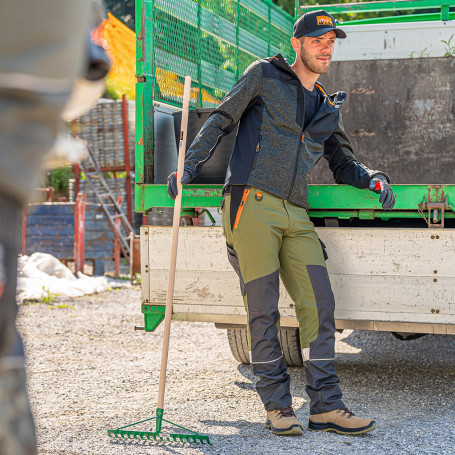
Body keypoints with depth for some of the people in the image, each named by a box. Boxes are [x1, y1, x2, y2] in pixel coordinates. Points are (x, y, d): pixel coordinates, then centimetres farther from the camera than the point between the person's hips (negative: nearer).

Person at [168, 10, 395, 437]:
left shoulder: (327, 109, 22)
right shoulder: (264, 75, 7)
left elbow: (342, 164, 28)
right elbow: (221, 121, 8)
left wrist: (372, 178, 7)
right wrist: (188, 167, 0)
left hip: (295, 214, 5)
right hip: (251, 202, -5)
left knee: (318, 303, -3)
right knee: (263, 309, -4)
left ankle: (325, 406, 3)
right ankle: (277, 406, 5)